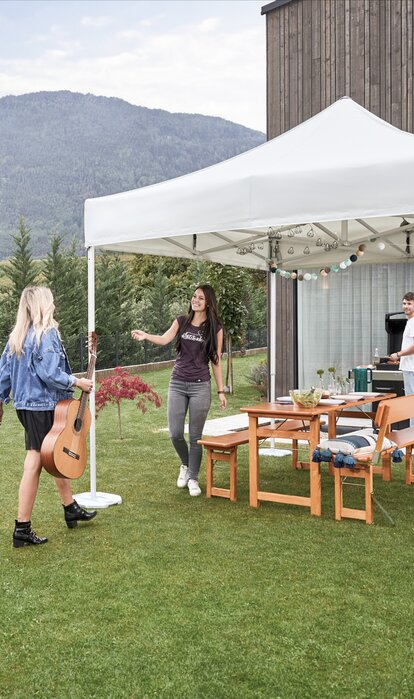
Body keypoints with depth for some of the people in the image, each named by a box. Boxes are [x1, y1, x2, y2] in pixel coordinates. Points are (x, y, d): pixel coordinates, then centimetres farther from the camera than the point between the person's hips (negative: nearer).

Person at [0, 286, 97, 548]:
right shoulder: (47, 334, -15)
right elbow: (50, 373, -22)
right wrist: (78, 382, -10)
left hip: (24, 405, 9)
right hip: (44, 405, -9)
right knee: (34, 463, -3)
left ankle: (71, 509, 34)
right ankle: (22, 529, 3)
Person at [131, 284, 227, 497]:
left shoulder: (215, 328, 0)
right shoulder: (181, 322, 5)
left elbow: (216, 361, 2)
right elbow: (164, 339, -12)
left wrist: (221, 391, 1)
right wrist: (145, 336, -32)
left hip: (200, 385, -2)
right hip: (177, 383, 2)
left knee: (195, 436, 3)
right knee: (175, 433, 2)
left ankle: (193, 478, 18)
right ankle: (186, 465, 32)